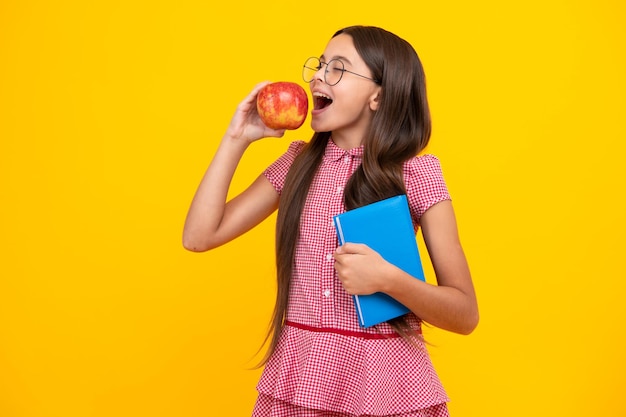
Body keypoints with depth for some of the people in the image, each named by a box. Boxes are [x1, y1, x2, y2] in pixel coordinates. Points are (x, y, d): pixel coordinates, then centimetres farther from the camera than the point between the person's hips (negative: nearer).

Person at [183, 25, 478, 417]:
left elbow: (465, 314, -9)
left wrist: (388, 279, -26)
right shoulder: (299, 163, 3)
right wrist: (237, 137, -3)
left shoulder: (416, 174, -9)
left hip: (385, 385, -3)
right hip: (297, 378, 4)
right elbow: (199, 236, -1)